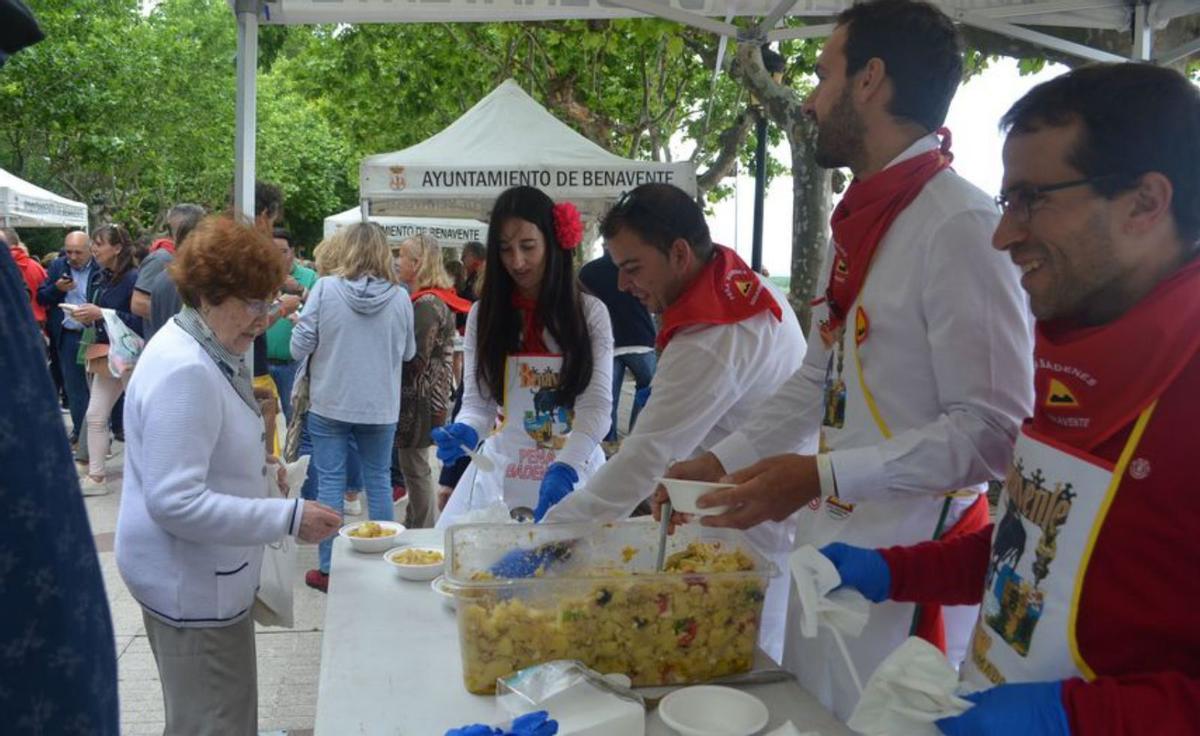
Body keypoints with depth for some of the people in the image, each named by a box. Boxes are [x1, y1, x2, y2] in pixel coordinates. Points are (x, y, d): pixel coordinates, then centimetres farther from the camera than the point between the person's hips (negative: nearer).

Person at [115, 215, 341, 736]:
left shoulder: (206, 354, 9)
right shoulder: (184, 371, -24)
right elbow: (175, 503, -28)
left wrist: (257, 469, 10)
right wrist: (288, 518, -26)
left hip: (203, 576, 10)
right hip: (191, 585, -10)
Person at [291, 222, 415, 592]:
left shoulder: (325, 288, -11)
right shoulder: (400, 297, -7)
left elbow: (299, 347, -7)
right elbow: (408, 352, 6)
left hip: (330, 403, -1)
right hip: (380, 407, 1)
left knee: (330, 483, 7)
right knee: (379, 482, 13)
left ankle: (328, 569, 14)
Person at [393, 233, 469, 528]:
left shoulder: (427, 304, -19)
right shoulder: (430, 299, 12)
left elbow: (414, 360, -21)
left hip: (420, 400, -10)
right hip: (422, 396, 10)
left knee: (415, 467, 0)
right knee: (414, 466, 17)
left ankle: (422, 532, 10)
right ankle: (416, 525, 27)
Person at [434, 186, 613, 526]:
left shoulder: (590, 312, -5)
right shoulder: (484, 314, 1)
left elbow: (598, 406, -12)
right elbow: (477, 402, 0)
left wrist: (565, 470, -28)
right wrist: (464, 431, -23)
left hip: (574, 469, -1)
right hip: (503, 472, 1)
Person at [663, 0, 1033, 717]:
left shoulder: (959, 225, -18)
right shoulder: (859, 222, 10)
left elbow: (994, 429, -22)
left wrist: (822, 475, -23)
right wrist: (720, 461, 12)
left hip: (906, 571, -8)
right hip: (826, 548, 8)